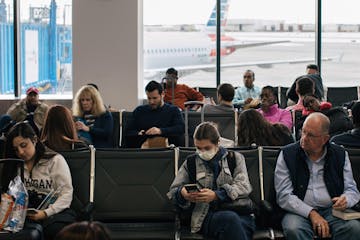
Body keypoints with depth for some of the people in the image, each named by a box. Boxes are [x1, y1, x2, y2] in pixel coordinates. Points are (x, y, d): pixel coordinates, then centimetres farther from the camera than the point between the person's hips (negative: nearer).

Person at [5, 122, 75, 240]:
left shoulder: (55, 160, 5)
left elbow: (66, 194, -3)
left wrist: (46, 213, -17)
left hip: (54, 210, -3)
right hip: (23, 211, 3)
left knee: (56, 229, -39)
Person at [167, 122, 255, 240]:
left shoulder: (235, 158, 16)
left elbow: (244, 186, 2)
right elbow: (173, 191, 19)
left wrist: (216, 195, -15)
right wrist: (182, 193, -8)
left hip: (238, 213, 0)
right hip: (206, 216, 0)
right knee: (231, 219, -37)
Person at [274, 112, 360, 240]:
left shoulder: (340, 155, 10)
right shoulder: (287, 155, 2)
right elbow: (284, 196, -5)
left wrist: (346, 200, -13)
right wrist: (311, 214, -17)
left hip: (332, 210, 2)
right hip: (300, 212, -2)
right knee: (294, 229, -37)